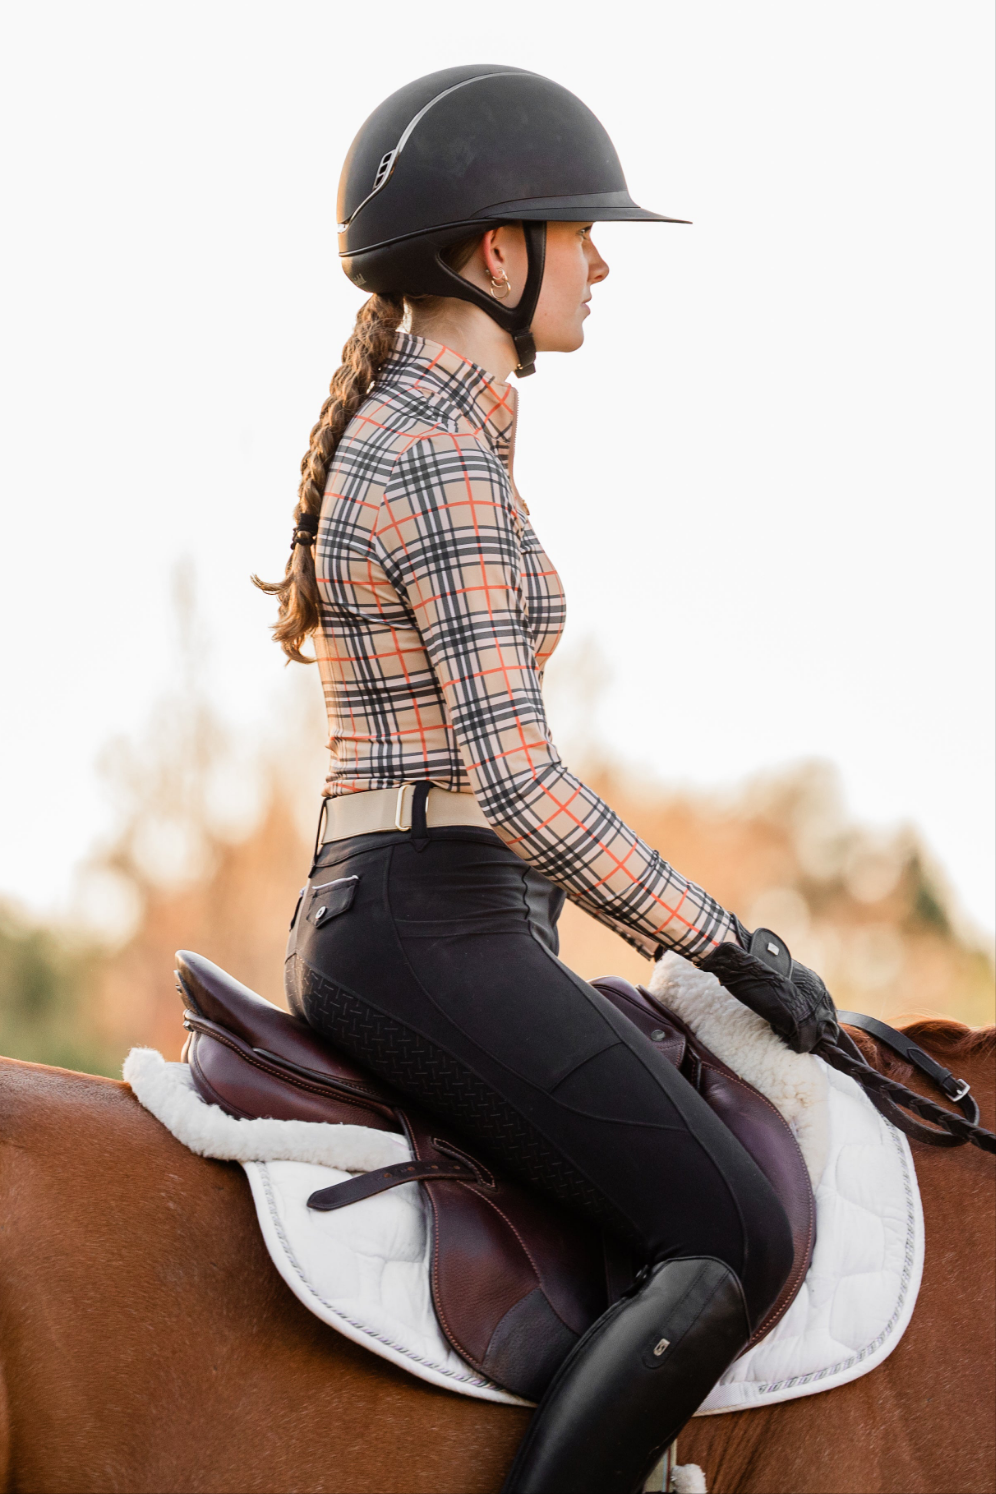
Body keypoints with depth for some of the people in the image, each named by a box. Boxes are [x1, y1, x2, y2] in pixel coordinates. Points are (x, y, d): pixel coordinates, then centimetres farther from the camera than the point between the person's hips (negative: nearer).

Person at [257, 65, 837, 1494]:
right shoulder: (445, 461, -14)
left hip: (374, 923, 11)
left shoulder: (396, 431, 17)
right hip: (433, 933, -11)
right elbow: (516, 775, -21)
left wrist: (684, 933, 21)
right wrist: (726, 944, -13)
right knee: (736, 1239, -16)